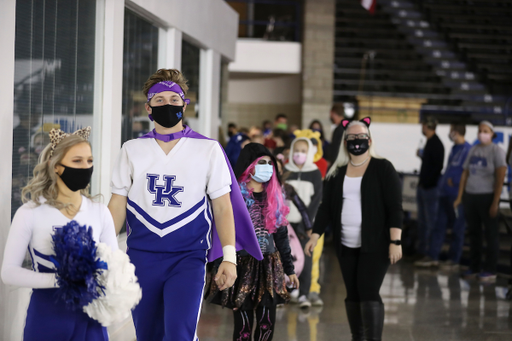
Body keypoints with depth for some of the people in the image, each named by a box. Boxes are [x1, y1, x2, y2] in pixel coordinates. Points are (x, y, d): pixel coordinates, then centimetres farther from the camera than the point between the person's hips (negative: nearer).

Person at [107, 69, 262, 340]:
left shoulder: (208, 150, 2)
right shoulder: (132, 150, 7)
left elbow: (223, 206, 2)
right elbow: (117, 205, 8)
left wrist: (229, 257, -6)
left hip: (188, 259, -2)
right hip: (141, 257, 3)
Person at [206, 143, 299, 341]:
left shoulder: (274, 195, 11)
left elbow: (281, 234, 15)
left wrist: (289, 268, 14)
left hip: (269, 265, 4)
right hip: (242, 265, -4)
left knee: (267, 324, 1)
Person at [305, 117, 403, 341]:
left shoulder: (382, 168, -3)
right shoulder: (337, 172, 10)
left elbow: (395, 207, -7)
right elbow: (326, 207, 11)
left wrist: (395, 241, -14)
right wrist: (315, 235, 1)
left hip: (375, 244, -5)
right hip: (346, 246, 5)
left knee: (368, 292, -13)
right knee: (352, 294, 9)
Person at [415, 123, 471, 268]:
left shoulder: (468, 150, -14)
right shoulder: (454, 149, 15)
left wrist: (454, 182, -15)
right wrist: (444, 183, 13)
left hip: (457, 195, -9)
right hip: (445, 194, 9)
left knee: (457, 228, 2)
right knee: (439, 225, 9)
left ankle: (454, 260, 10)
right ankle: (432, 257, 13)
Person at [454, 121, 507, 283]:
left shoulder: (496, 151, -5)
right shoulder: (473, 150, 12)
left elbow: (500, 178, -9)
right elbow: (465, 174, 14)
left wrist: (495, 202, -14)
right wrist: (460, 197, 9)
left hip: (487, 196, -6)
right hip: (470, 196, 6)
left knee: (490, 233, -1)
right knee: (473, 233, 10)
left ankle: (490, 271, 3)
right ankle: (474, 267, 18)